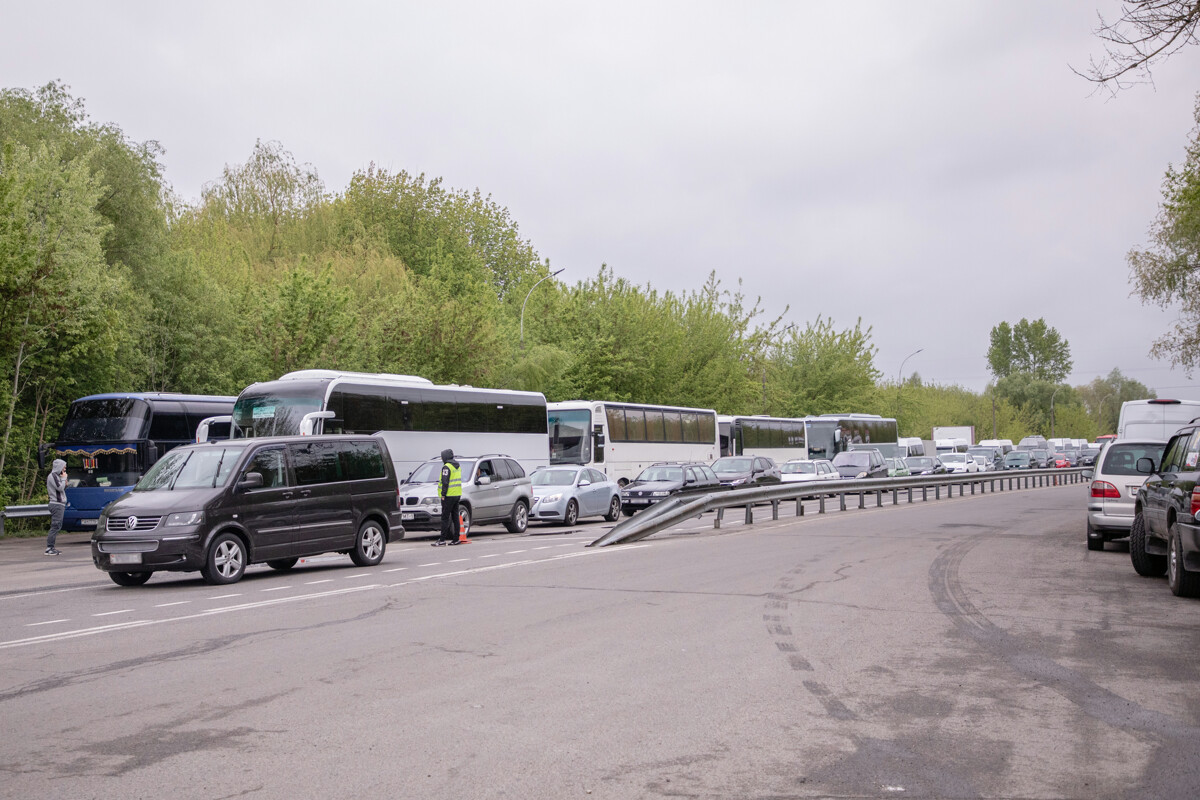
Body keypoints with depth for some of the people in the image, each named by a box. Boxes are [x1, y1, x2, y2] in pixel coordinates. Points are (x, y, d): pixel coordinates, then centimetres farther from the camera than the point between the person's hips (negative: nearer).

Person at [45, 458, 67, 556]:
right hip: (57, 504, -10)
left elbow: (62, 489, 22)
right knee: (55, 526, -12)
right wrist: (64, 478, -5)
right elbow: (60, 488, -18)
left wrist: (65, 481, 8)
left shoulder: (56, 476, 21)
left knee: (57, 526, 10)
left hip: (60, 504, 10)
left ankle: (51, 548, 12)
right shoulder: (52, 476, -9)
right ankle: (49, 549, -13)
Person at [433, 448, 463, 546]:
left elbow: (445, 482, -18)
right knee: (455, 517, 10)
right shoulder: (458, 466, 17)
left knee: (445, 518, -7)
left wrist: (443, 494, -15)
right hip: (457, 494, 9)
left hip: (449, 496, -9)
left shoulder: (446, 467, -12)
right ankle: (455, 539, 10)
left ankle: (442, 539, -9)